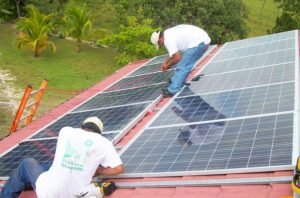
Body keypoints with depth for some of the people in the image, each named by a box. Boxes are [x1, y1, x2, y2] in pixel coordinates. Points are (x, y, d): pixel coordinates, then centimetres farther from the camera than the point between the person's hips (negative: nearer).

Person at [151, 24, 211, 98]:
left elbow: (177, 58, -10)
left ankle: (172, 90, -5)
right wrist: (166, 61, 24)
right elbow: (176, 53, 27)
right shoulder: (168, 33, 16)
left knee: (182, 67, -7)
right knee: (184, 64, 18)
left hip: (199, 43, -10)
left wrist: (168, 65, 7)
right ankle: (174, 84, 27)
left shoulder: (167, 40, -14)